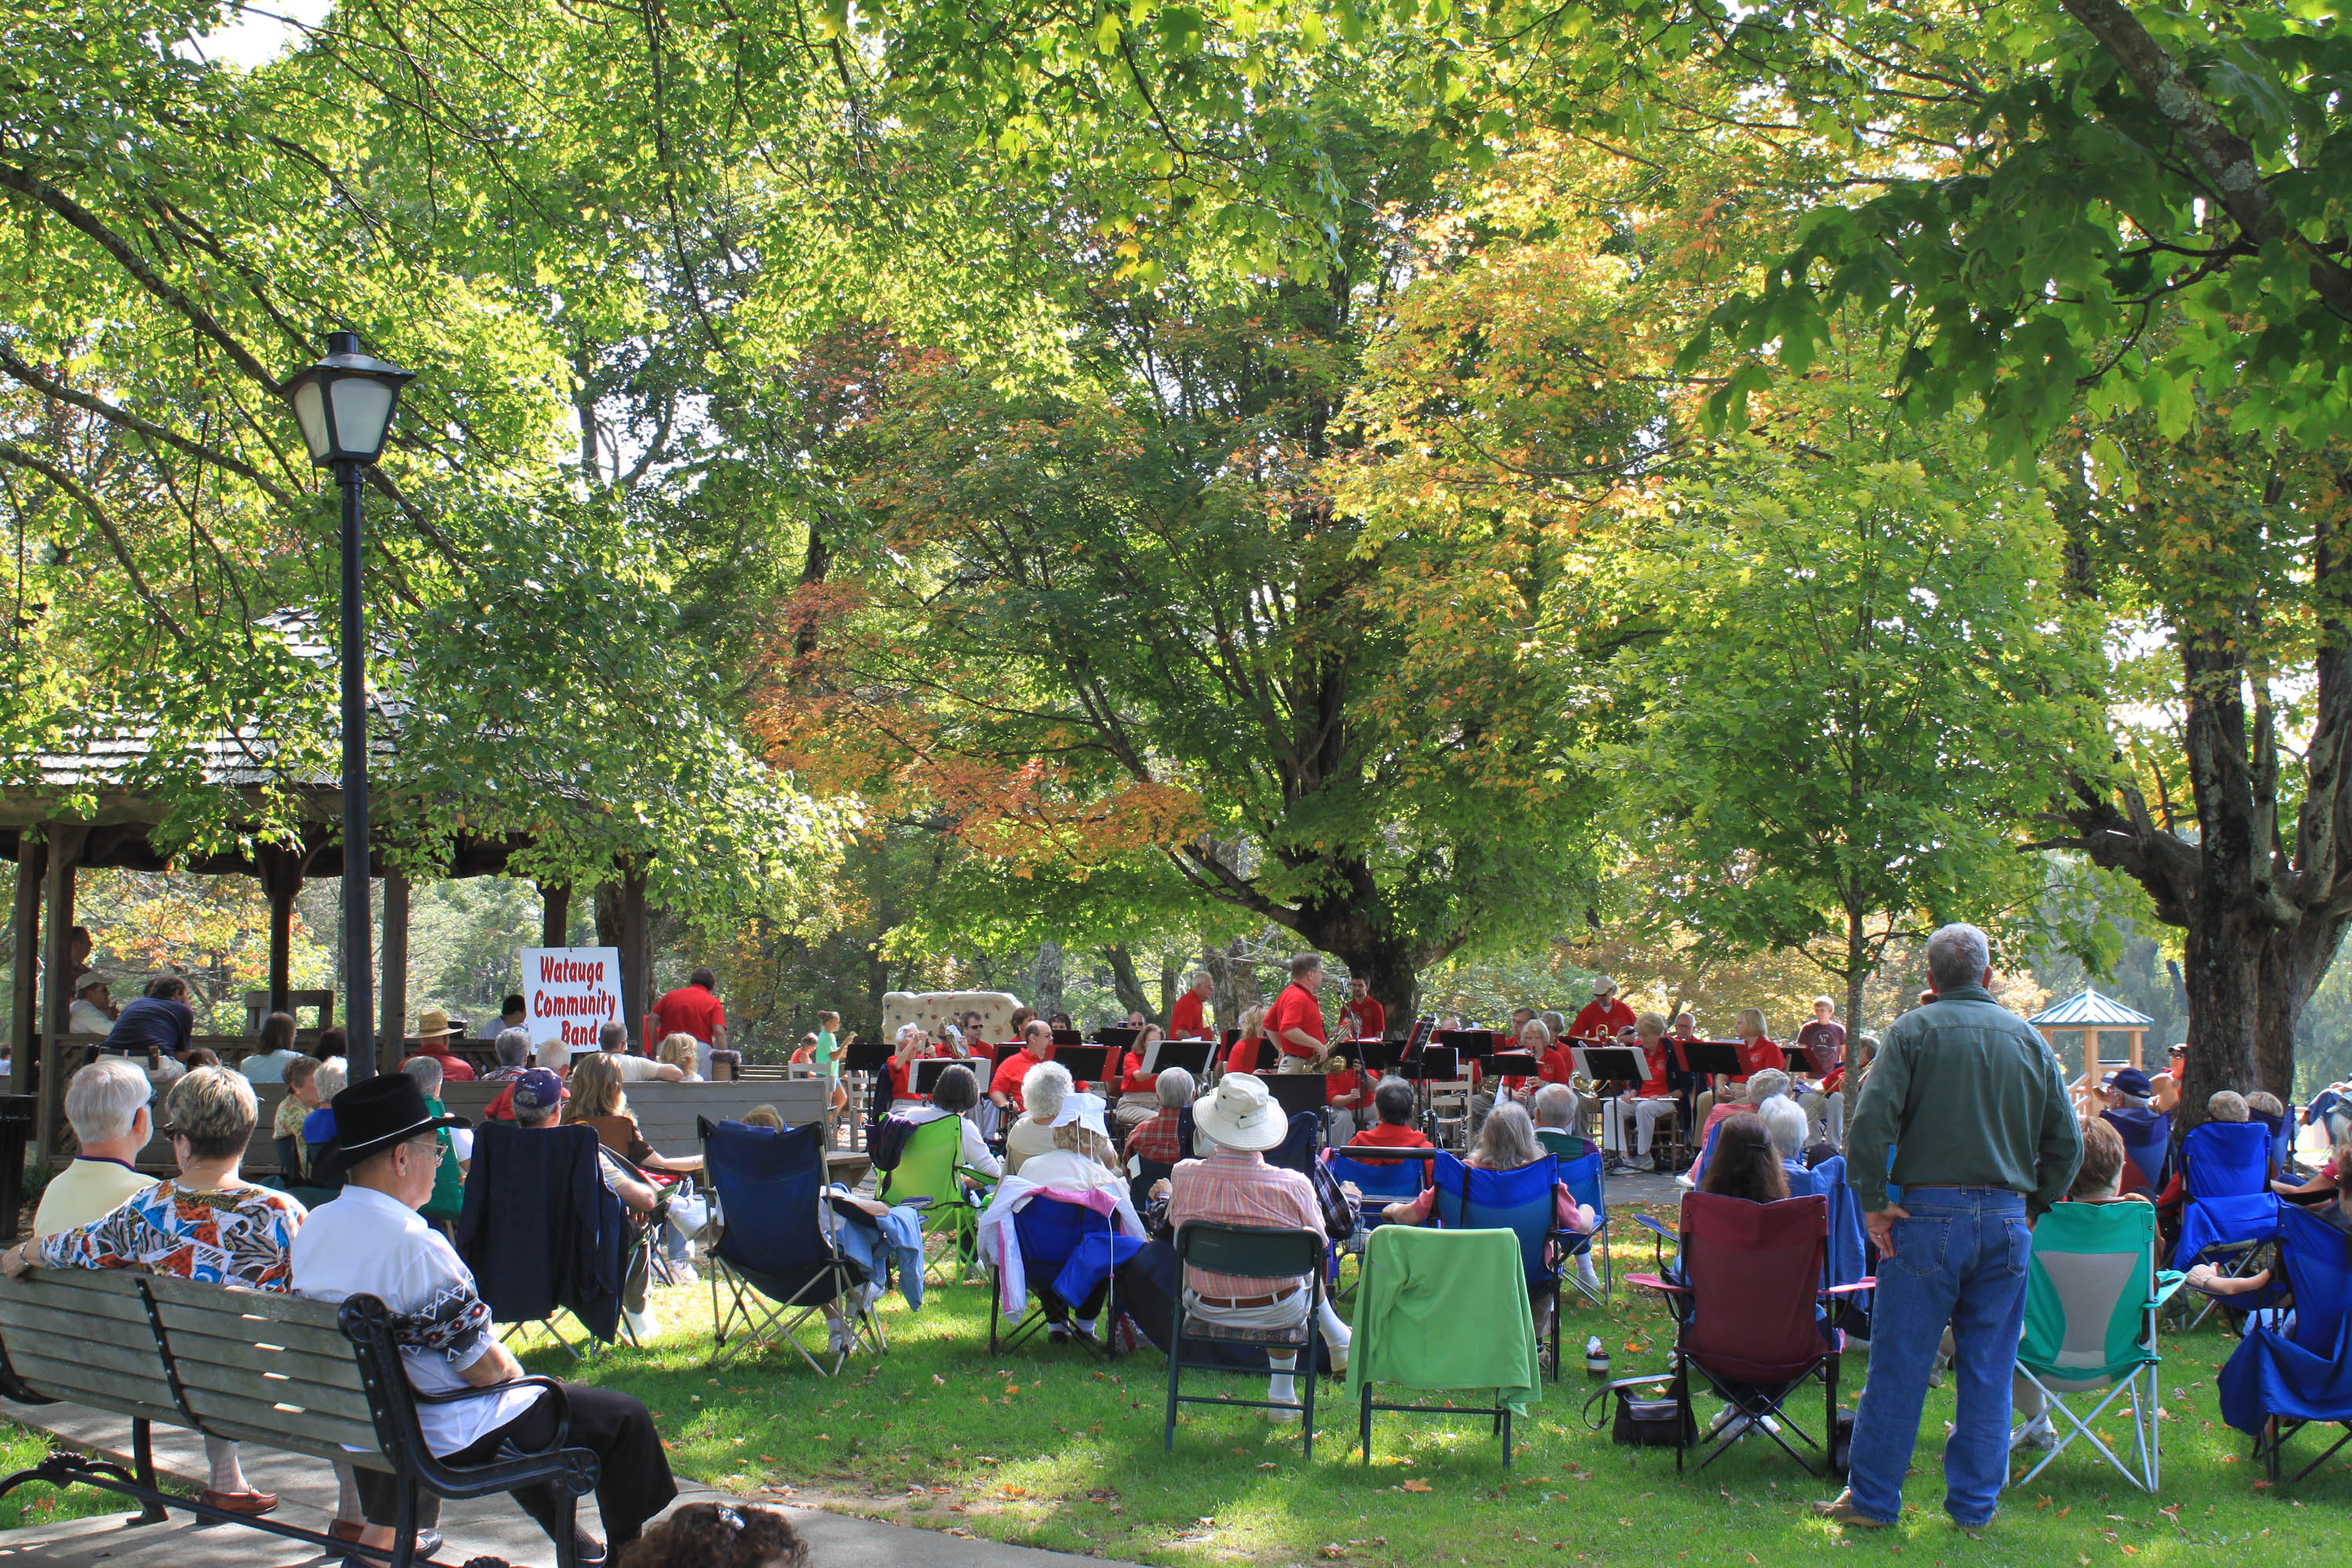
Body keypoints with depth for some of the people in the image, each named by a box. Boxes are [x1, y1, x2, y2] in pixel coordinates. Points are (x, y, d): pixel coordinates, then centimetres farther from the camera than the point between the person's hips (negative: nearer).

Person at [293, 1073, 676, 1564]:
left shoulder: (312, 1231, -2)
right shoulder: (413, 1243, -28)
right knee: (625, 1417, 6)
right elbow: (486, 1369, -23)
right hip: (444, 1440, -9)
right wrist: (512, 1367, 0)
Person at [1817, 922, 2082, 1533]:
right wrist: (2034, 1204, 15)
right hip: (2006, 1218, 3)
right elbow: (2067, 1141, 8)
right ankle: (1974, 1505, 16)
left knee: (1900, 1364, 2)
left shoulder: (1914, 1030, -3)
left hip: (1930, 1213, -3)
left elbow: (1871, 1121, -14)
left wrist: (1873, 1202, -7)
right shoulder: (2028, 1039, 8)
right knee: (1988, 1370, 10)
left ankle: (1873, 1499, 9)